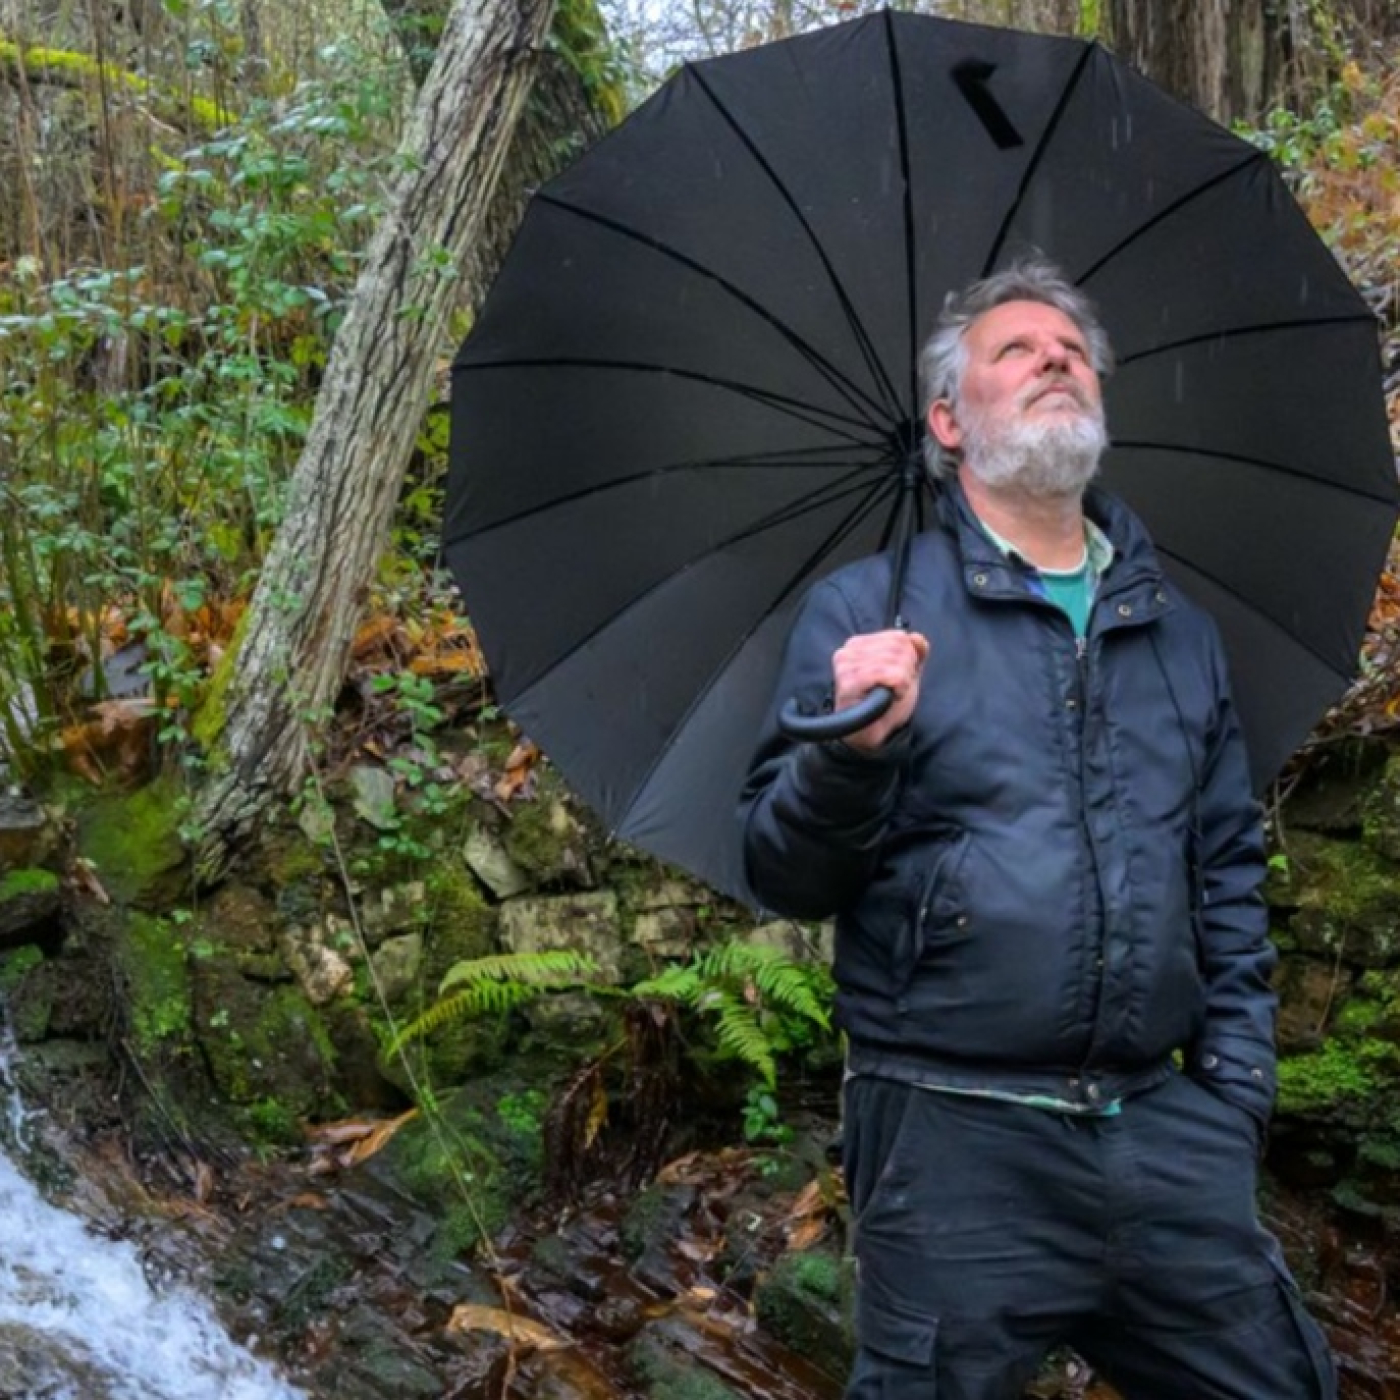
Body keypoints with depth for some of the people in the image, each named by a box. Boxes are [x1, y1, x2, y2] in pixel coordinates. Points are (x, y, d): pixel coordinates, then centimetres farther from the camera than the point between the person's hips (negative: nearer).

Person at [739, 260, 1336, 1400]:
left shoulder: (1177, 629, 14)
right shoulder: (867, 611, 1)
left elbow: (1230, 877, 17)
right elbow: (782, 876, -2)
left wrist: (1237, 1083, 8)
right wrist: (852, 752, -21)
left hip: (1168, 1134, 4)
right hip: (957, 1141, -3)